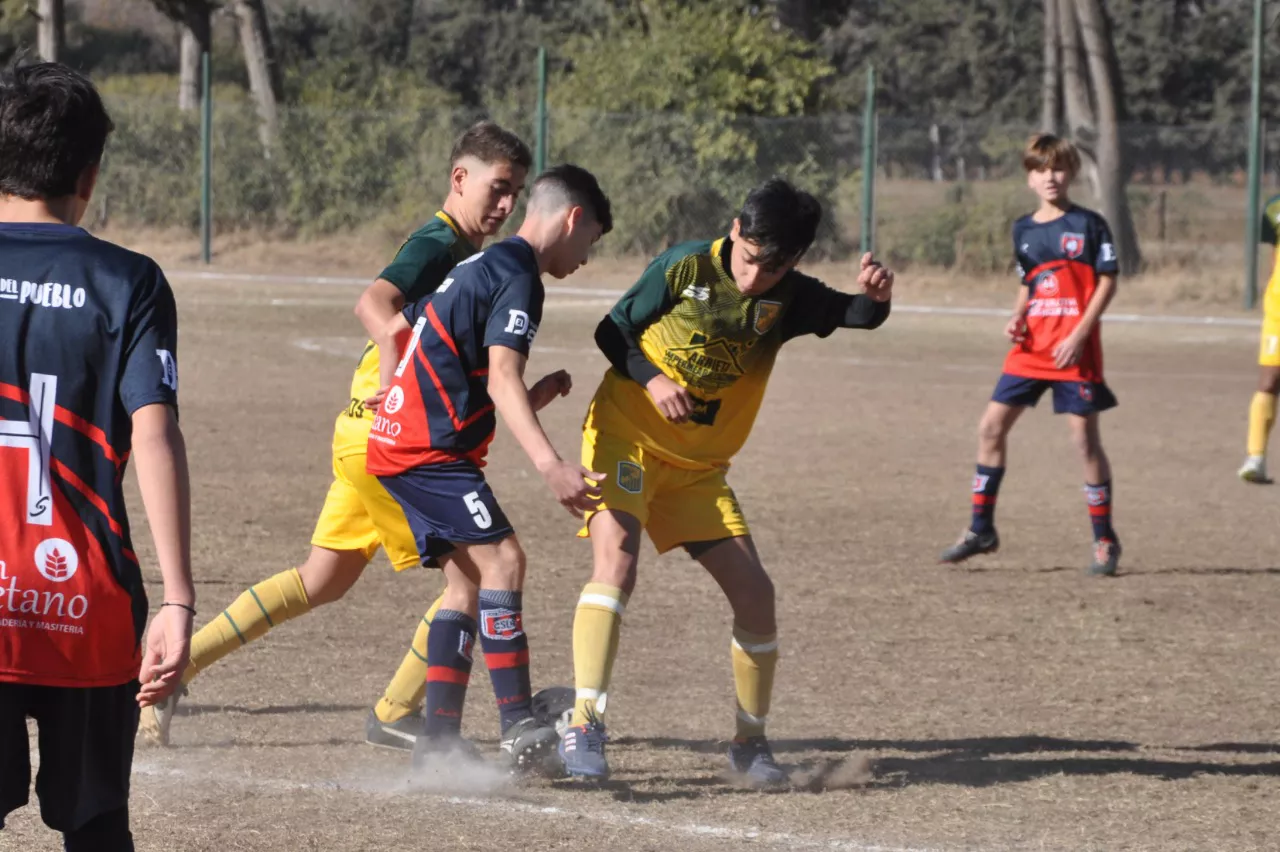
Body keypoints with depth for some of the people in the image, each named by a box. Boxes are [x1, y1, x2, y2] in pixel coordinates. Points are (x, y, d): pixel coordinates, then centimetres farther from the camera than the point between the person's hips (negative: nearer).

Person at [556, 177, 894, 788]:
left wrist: (875, 298, -43)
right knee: (616, 560, -27)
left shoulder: (789, 297, -5)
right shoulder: (684, 268, -13)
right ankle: (583, 727, -30)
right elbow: (613, 331, -4)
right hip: (626, 436, -4)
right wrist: (652, 380, -21)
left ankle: (750, 742, 19)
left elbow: (856, 316, -20)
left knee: (754, 593, 0)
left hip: (699, 467, 4)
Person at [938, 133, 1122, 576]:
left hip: (1074, 348, -6)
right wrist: (1016, 318, 1)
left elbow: (1107, 281, -5)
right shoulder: (1024, 229, 12)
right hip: (1031, 346, 6)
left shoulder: (1088, 224, -4)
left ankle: (1104, 540, 5)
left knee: (1084, 436, -6)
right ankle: (981, 529, 12)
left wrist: (1080, 333, -14)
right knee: (992, 425, 1)